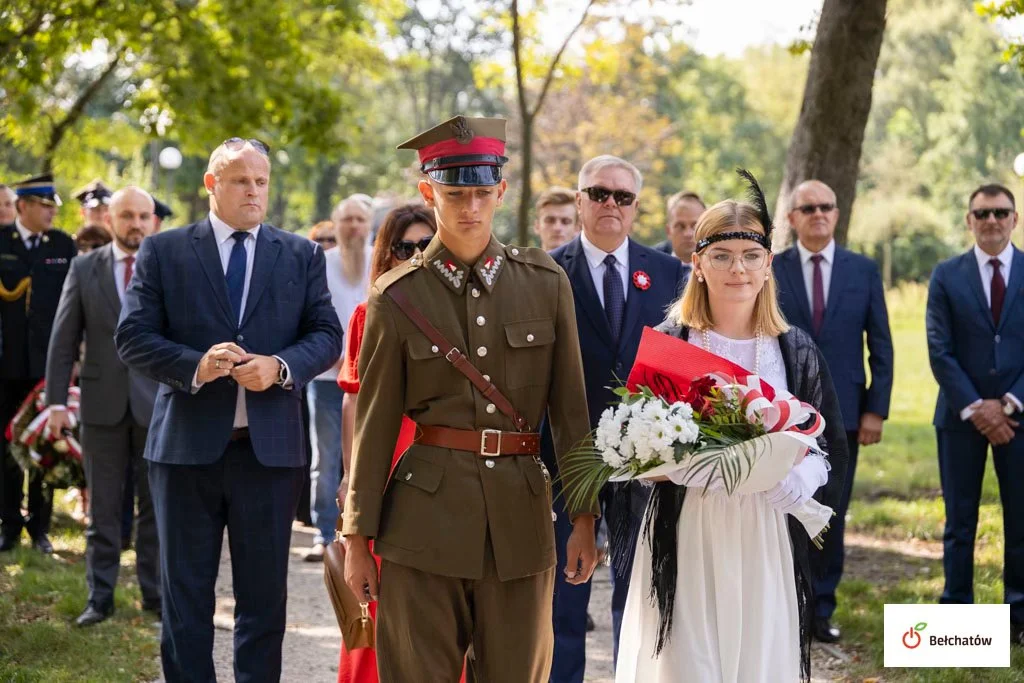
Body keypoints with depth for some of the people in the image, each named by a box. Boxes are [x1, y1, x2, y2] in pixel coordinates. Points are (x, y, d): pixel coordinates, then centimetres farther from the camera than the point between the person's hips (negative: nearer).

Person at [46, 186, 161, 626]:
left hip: (159, 403, -1)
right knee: (103, 507, 6)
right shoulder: (84, 269, 5)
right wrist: (56, 400, -3)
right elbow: (63, 340, 4)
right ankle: (100, 598, 13)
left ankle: (155, 594, 15)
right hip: (103, 404, 1)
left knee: (157, 504, 6)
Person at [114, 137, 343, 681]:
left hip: (270, 447, 1)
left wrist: (281, 367, -15)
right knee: (185, 596, 6)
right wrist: (194, 365, -19)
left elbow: (326, 334, 5)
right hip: (187, 446, -1)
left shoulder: (301, 255, 8)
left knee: (265, 595, 8)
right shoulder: (163, 252, 3)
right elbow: (132, 337, -3)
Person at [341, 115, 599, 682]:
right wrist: (358, 538, 3)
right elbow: (373, 423, 3)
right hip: (426, 513, -1)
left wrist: (584, 517, 4)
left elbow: (570, 406, 7)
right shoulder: (397, 297, 0)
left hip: (521, 509, 2)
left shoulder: (547, 284, 5)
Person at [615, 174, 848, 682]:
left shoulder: (796, 351, 7)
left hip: (766, 538, 2)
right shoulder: (666, 343, 2)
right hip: (686, 535, -2)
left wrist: (786, 474, -15)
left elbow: (830, 452, 6)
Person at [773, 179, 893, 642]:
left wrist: (876, 409, -2)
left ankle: (821, 609, 15)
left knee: (832, 516, 6)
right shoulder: (769, 271, 2)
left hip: (841, 412, 1)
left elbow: (881, 347, 5)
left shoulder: (864, 270, 5)